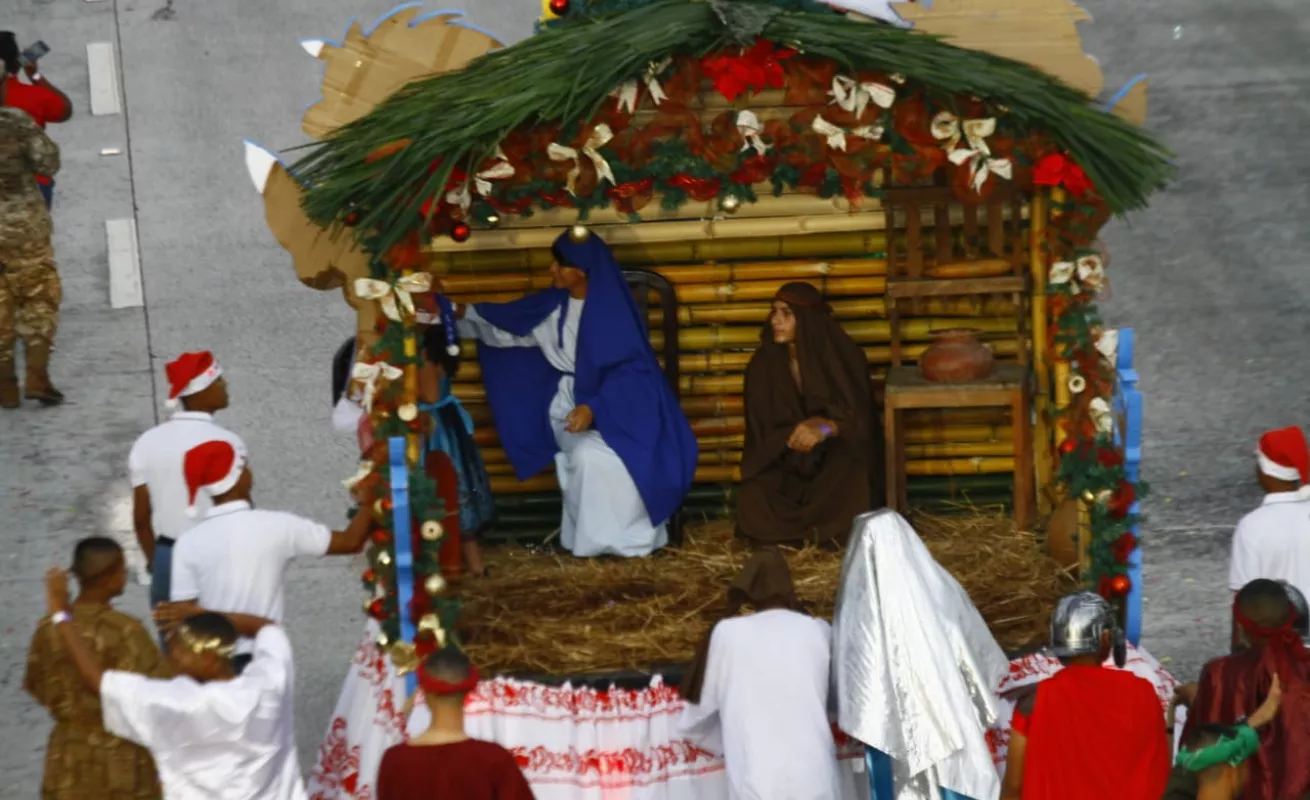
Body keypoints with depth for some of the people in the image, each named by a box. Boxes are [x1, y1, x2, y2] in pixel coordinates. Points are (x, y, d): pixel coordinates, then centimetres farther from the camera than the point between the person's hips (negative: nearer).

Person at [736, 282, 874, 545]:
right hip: (783, 465, 1)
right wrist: (799, 433, -22)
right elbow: (762, 433, -1)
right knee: (751, 503, -31)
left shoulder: (844, 358, -6)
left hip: (836, 459, -1)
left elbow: (860, 420, -11)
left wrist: (825, 428, -34)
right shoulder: (763, 365, -2)